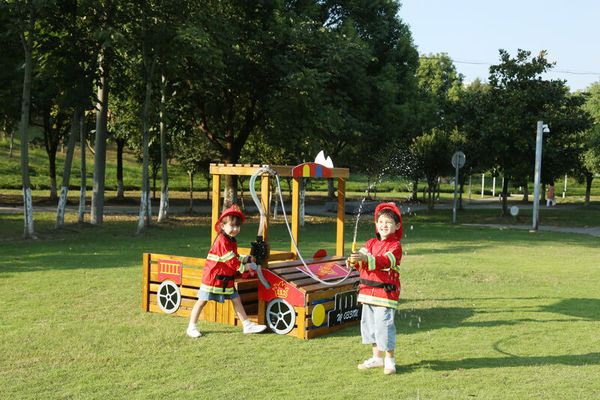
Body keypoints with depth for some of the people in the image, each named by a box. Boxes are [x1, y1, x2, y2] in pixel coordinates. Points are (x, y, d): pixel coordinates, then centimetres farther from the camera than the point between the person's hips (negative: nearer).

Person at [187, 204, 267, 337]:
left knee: (236, 299, 10)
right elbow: (230, 260, -21)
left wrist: (247, 259, 4)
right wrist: (243, 267, -12)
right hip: (213, 276, -9)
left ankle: (247, 325, 16)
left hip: (227, 279, 9)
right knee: (203, 300, -2)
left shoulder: (232, 241, 11)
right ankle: (191, 327, 7)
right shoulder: (222, 240, -20)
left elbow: (235, 257, 19)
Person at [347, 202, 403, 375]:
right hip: (368, 292, 7)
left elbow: (385, 261, -25)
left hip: (385, 293, -7)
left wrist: (365, 258, -40)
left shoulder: (395, 245, -8)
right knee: (368, 323, 14)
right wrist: (354, 261, -24)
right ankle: (377, 357, 29)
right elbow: (362, 261, 0)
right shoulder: (371, 243, 12)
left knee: (384, 325, -7)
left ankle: (389, 360, 11)